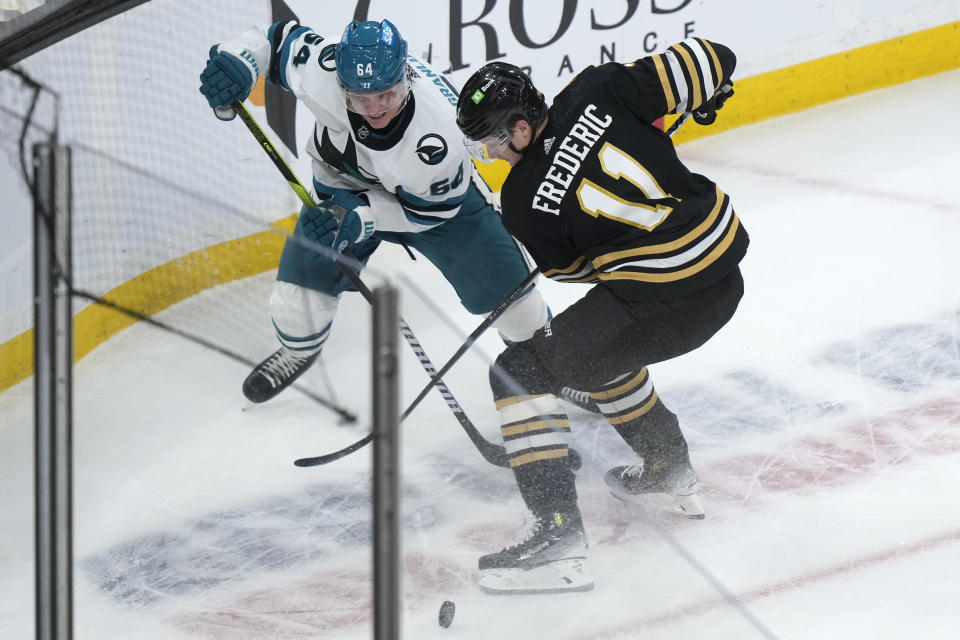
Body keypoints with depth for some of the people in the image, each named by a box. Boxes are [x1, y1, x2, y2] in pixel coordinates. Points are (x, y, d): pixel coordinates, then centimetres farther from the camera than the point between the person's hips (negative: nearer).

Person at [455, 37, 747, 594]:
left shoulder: (525, 200, -8)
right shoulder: (597, 91, -2)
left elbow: (570, 266, 8)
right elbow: (704, 65, -3)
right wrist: (708, 90, 19)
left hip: (664, 300, -8)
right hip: (727, 268, 8)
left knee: (521, 373, 1)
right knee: (597, 341, 33)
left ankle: (559, 532, -7)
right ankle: (671, 471, 44)